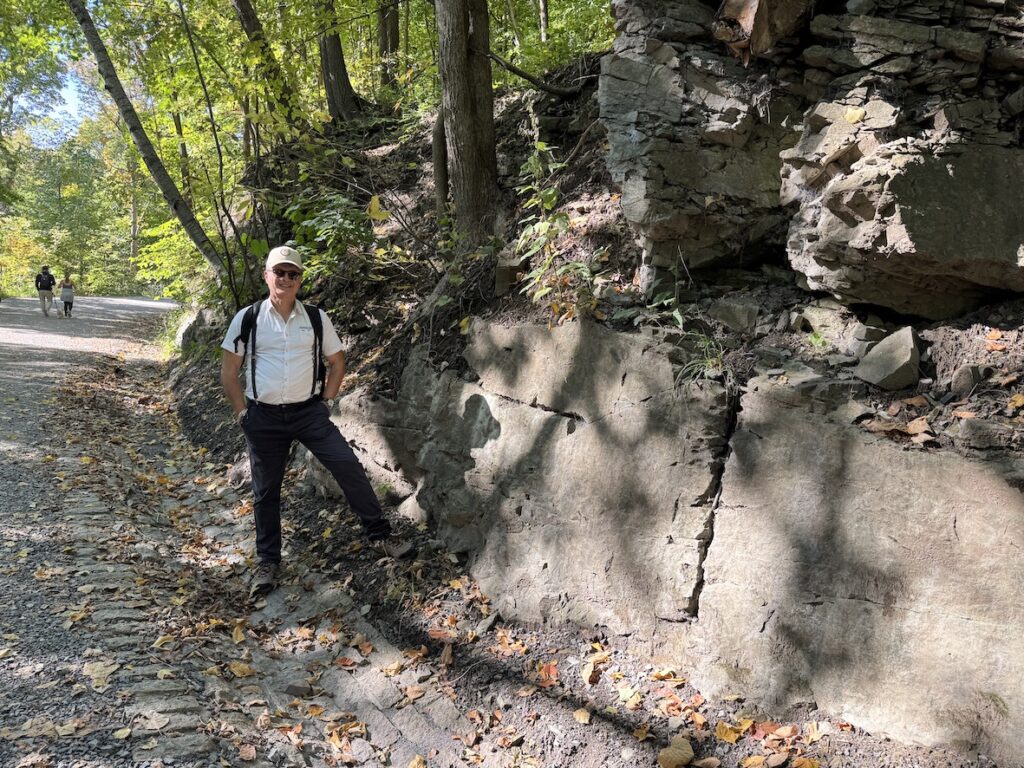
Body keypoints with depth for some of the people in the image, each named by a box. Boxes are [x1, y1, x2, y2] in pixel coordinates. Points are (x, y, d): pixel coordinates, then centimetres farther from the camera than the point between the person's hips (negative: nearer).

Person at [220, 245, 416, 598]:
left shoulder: (316, 318, 2)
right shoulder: (247, 319, -1)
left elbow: (337, 362, 12)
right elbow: (228, 371, 5)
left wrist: (326, 400, 5)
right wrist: (241, 412, -1)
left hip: (309, 411, 0)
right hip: (264, 417, 0)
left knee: (349, 468, -9)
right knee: (265, 492, 9)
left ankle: (380, 535, 5)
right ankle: (267, 562, 25)